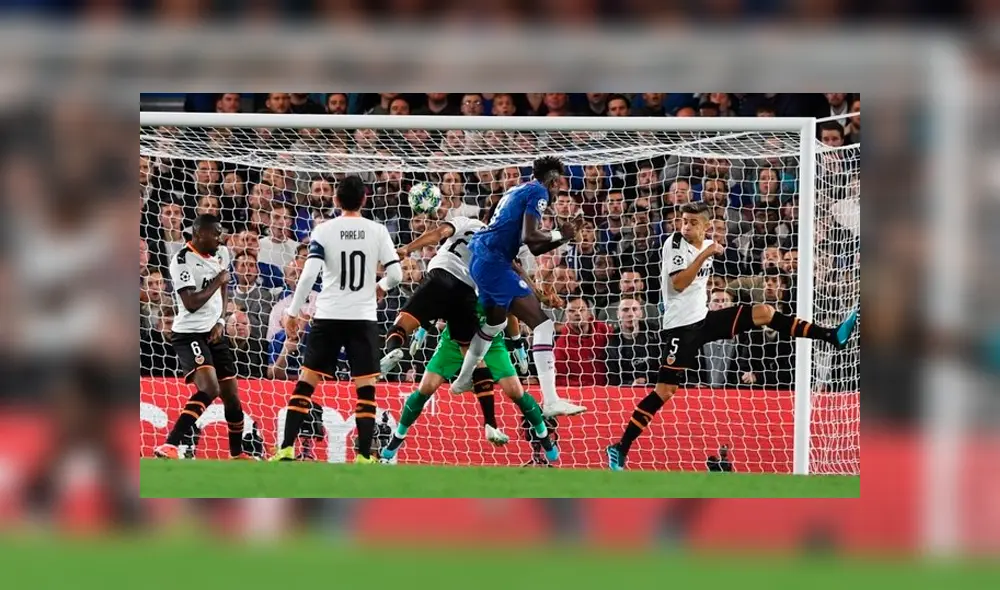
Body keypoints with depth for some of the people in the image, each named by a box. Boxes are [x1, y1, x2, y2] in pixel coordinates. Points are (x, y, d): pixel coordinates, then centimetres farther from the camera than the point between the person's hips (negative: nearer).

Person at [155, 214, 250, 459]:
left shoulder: (221, 254, 8)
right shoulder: (183, 260, -16)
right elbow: (191, 303, -21)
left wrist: (221, 321, 8)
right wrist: (217, 281, -11)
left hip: (215, 332, 8)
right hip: (189, 334, -8)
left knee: (231, 395, 12)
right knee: (210, 388, -27)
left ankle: (237, 453, 31)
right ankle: (169, 447, -33)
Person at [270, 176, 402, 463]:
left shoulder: (324, 230, -2)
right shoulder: (377, 231, 1)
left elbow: (309, 274, -10)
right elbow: (395, 274, -1)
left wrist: (293, 311, -3)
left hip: (328, 316, 0)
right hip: (363, 317, 0)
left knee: (306, 382, 4)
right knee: (366, 388, 5)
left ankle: (286, 450, -2)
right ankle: (364, 456, -3)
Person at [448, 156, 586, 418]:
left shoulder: (518, 191, 22)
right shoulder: (538, 192, -5)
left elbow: (533, 248, 25)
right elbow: (529, 237, -18)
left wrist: (563, 237, 15)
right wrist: (559, 235, -4)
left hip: (480, 260, 10)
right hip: (494, 262, -10)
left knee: (495, 322, 35)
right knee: (542, 324, -15)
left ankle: (463, 380, 54)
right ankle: (551, 401, -25)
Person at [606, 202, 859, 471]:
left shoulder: (706, 245, 7)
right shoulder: (675, 243, -14)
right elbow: (678, 284, -27)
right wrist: (705, 255, -30)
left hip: (703, 318, 6)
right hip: (681, 327, -6)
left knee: (763, 312, 0)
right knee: (664, 392, -13)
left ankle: (832, 336, 3)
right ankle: (621, 448, -8)